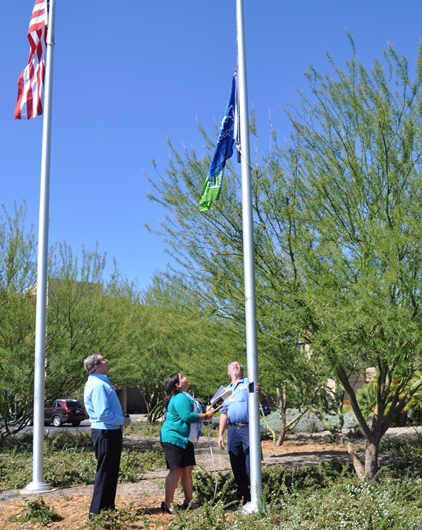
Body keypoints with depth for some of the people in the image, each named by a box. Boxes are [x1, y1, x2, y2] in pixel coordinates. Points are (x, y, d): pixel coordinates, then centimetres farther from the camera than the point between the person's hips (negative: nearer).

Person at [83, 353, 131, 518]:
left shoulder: (100, 382, 14)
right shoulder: (98, 385, -20)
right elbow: (103, 414, -26)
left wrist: (121, 421, 12)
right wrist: (123, 421, -14)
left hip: (110, 432, 10)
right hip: (106, 433, -10)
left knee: (111, 471, 17)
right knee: (105, 472, -1)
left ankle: (108, 507, 27)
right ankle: (97, 511, 8)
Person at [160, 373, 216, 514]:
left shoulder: (185, 397, 15)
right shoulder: (180, 398, -18)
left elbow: (196, 409, 23)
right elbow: (187, 416, -26)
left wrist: (206, 410, 5)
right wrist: (206, 416, -15)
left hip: (185, 439, 10)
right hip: (175, 438, -10)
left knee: (187, 469, 12)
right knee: (176, 471, -9)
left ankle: (188, 502, 20)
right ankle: (167, 504, -3)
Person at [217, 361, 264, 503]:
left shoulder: (249, 383, 3)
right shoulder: (227, 389, 18)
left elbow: (260, 398, -13)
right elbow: (224, 413, 18)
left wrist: (258, 392, -37)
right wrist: (220, 435, 11)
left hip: (248, 428, -5)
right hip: (233, 430, 5)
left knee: (251, 463, -8)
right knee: (237, 465, 8)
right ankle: (243, 495, 18)